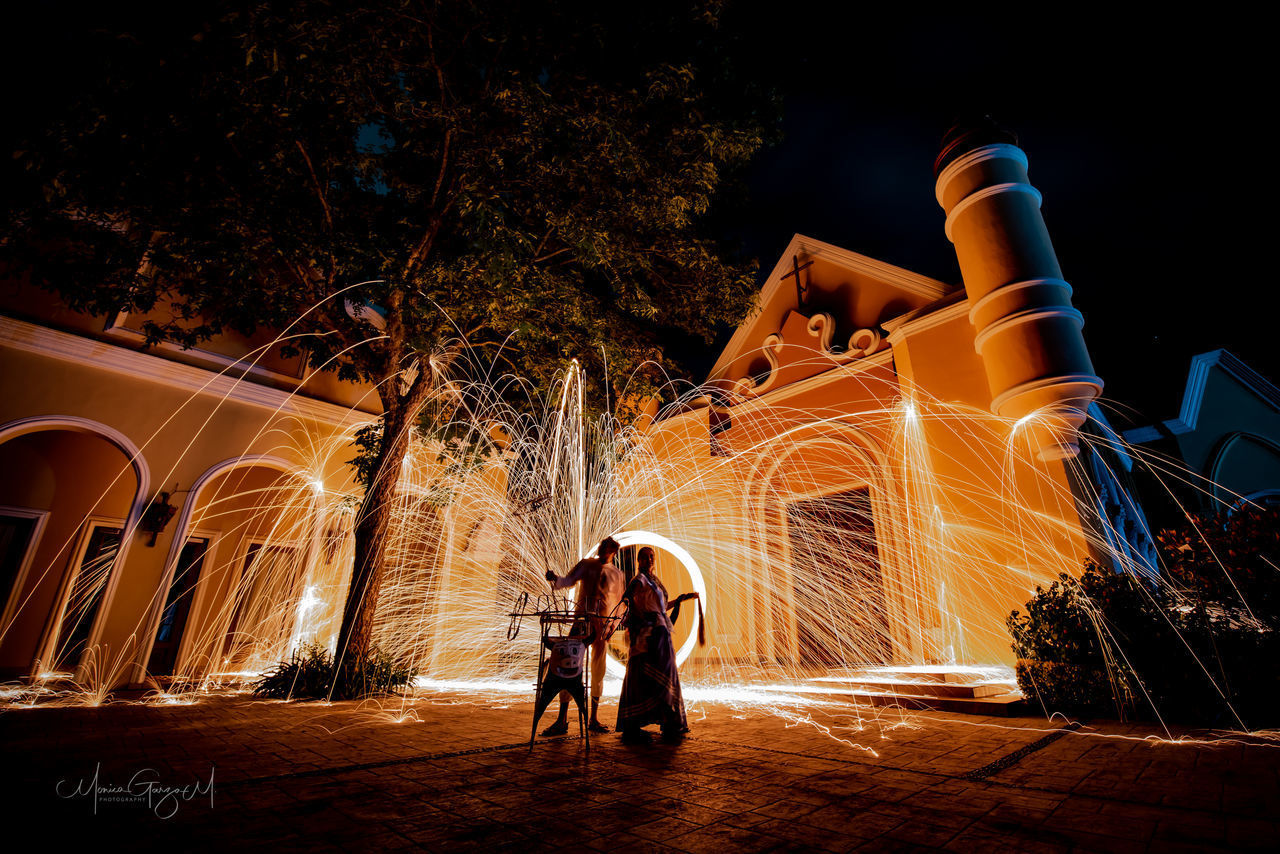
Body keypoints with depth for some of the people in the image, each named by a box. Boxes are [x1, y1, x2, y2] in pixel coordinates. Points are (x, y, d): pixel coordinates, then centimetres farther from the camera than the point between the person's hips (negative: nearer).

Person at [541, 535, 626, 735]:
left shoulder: (617, 574, 11)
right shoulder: (585, 564, 8)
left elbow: (619, 603, 13)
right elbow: (568, 580, -3)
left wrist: (614, 625, 2)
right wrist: (555, 579, -24)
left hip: (603, 624, 1)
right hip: (582, 620, -1)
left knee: (598, 671, 6)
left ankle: (594, 719, 19)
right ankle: (562, 720, -1)